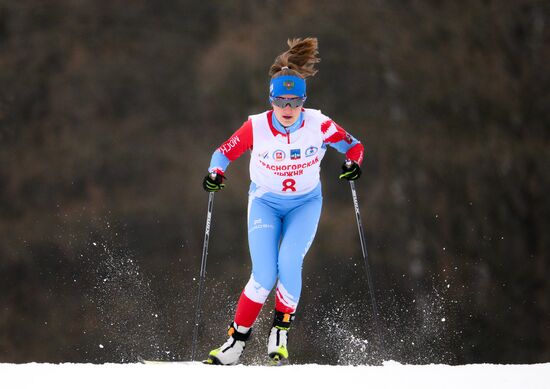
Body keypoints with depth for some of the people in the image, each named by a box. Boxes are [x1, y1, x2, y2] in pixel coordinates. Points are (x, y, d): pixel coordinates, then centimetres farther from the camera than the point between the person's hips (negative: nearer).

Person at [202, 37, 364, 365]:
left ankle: (282, 328, -2)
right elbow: (224, 153, -6)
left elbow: (354, 146, -5)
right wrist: (216, 173, -26)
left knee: (289, 264, -24)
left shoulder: (319, 125, -17)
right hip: (265, 202, 0)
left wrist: (354, 163, -26)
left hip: (305, 203, 0)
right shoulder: (256, 127, -18)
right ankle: (238, 337, -2)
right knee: (264, 274, -16)